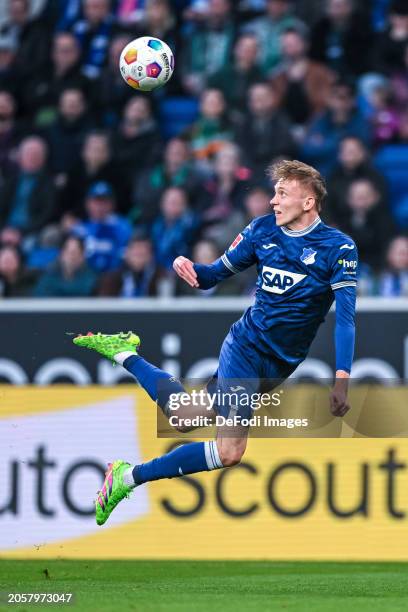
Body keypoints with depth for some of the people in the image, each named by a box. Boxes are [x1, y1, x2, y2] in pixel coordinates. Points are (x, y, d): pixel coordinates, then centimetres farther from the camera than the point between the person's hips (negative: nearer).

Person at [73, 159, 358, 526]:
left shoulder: (338, 248, -8)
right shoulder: (263, 230, 0)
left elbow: (346, 317, -15)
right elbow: (217, 274, 9)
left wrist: (342, 379, -27)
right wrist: (190, 268, -14)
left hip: (279, 366, 1)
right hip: (246, 346, -1)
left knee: (187, 417, 3)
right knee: (229, 451, -17)